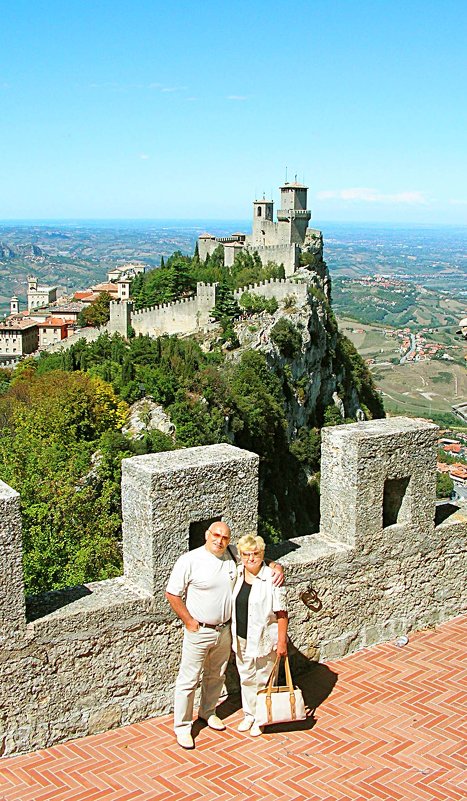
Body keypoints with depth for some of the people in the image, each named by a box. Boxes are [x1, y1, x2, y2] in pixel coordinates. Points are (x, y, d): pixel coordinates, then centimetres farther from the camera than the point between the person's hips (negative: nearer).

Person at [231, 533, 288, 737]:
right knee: (246, 678, 19)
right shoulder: (237, 575, -1)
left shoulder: (272, 578, -18)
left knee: (263, 680, 9)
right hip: (241, 639, 5)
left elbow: (281, 613, -15)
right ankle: (249, 714, 37)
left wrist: (282, 641, -15)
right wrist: (233, 636, 14)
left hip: (264, 639, -5)